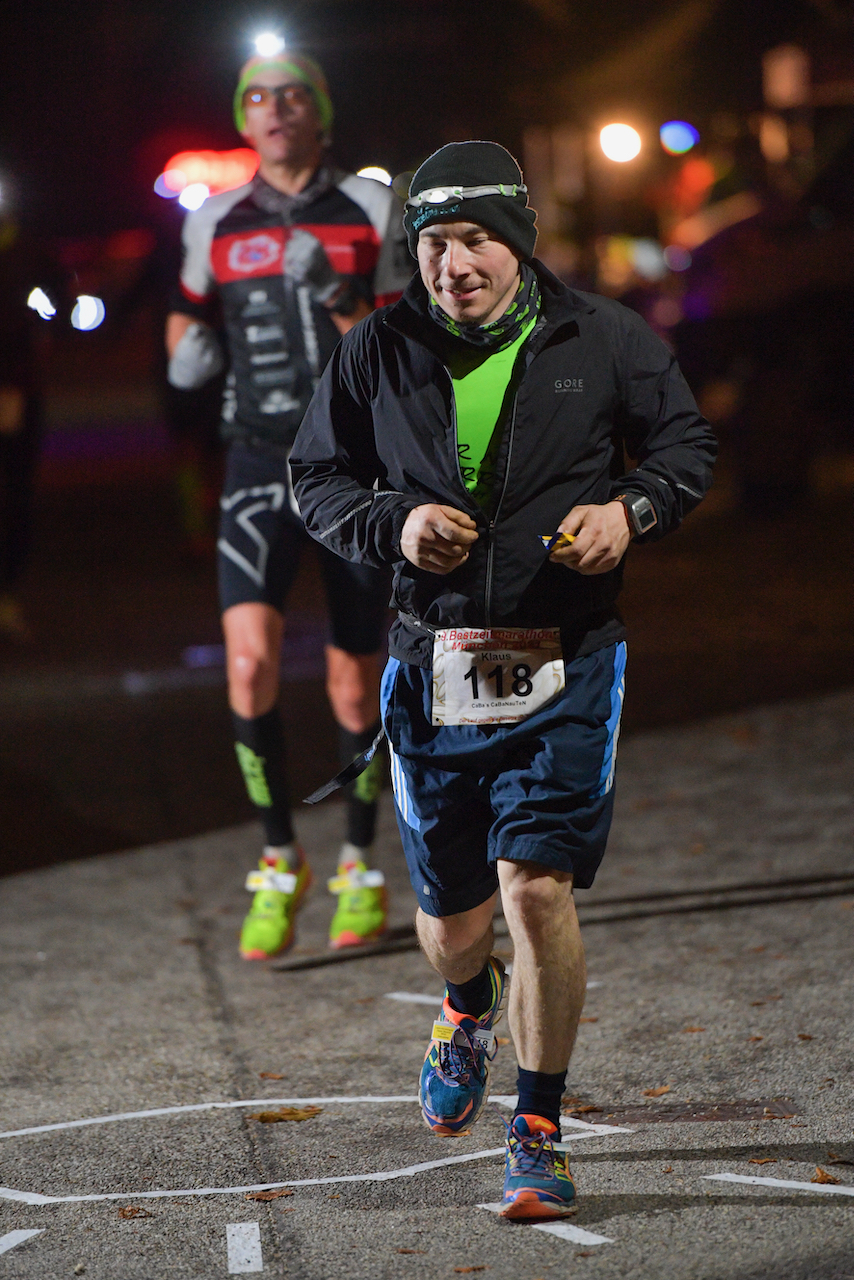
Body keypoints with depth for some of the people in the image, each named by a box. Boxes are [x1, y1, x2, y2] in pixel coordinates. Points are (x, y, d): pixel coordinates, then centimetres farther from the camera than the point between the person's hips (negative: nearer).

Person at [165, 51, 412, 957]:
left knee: (356, 683, 6)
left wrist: (341, 305, -21)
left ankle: (360, 868, 27)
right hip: (260, 463, 1)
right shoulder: (216, 224, 5)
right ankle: (279, 860, 0)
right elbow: (187, 312, 23)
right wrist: (185, 350, 1)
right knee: (250, 660, -19)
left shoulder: (371, 213, 0)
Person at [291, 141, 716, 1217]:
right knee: (451, 916, 13)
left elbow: (688, 442, 11)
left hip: (565, 665, -2)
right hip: (433, 670, 2)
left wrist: (631, 508, -10)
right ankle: (469, 1008, 52)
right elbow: (315, 478, 9)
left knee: (537, 887, -16)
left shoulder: (603, 341, -2)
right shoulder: (378, 353, 1)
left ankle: (539, 1132, 1)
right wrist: (393, 524, -11)